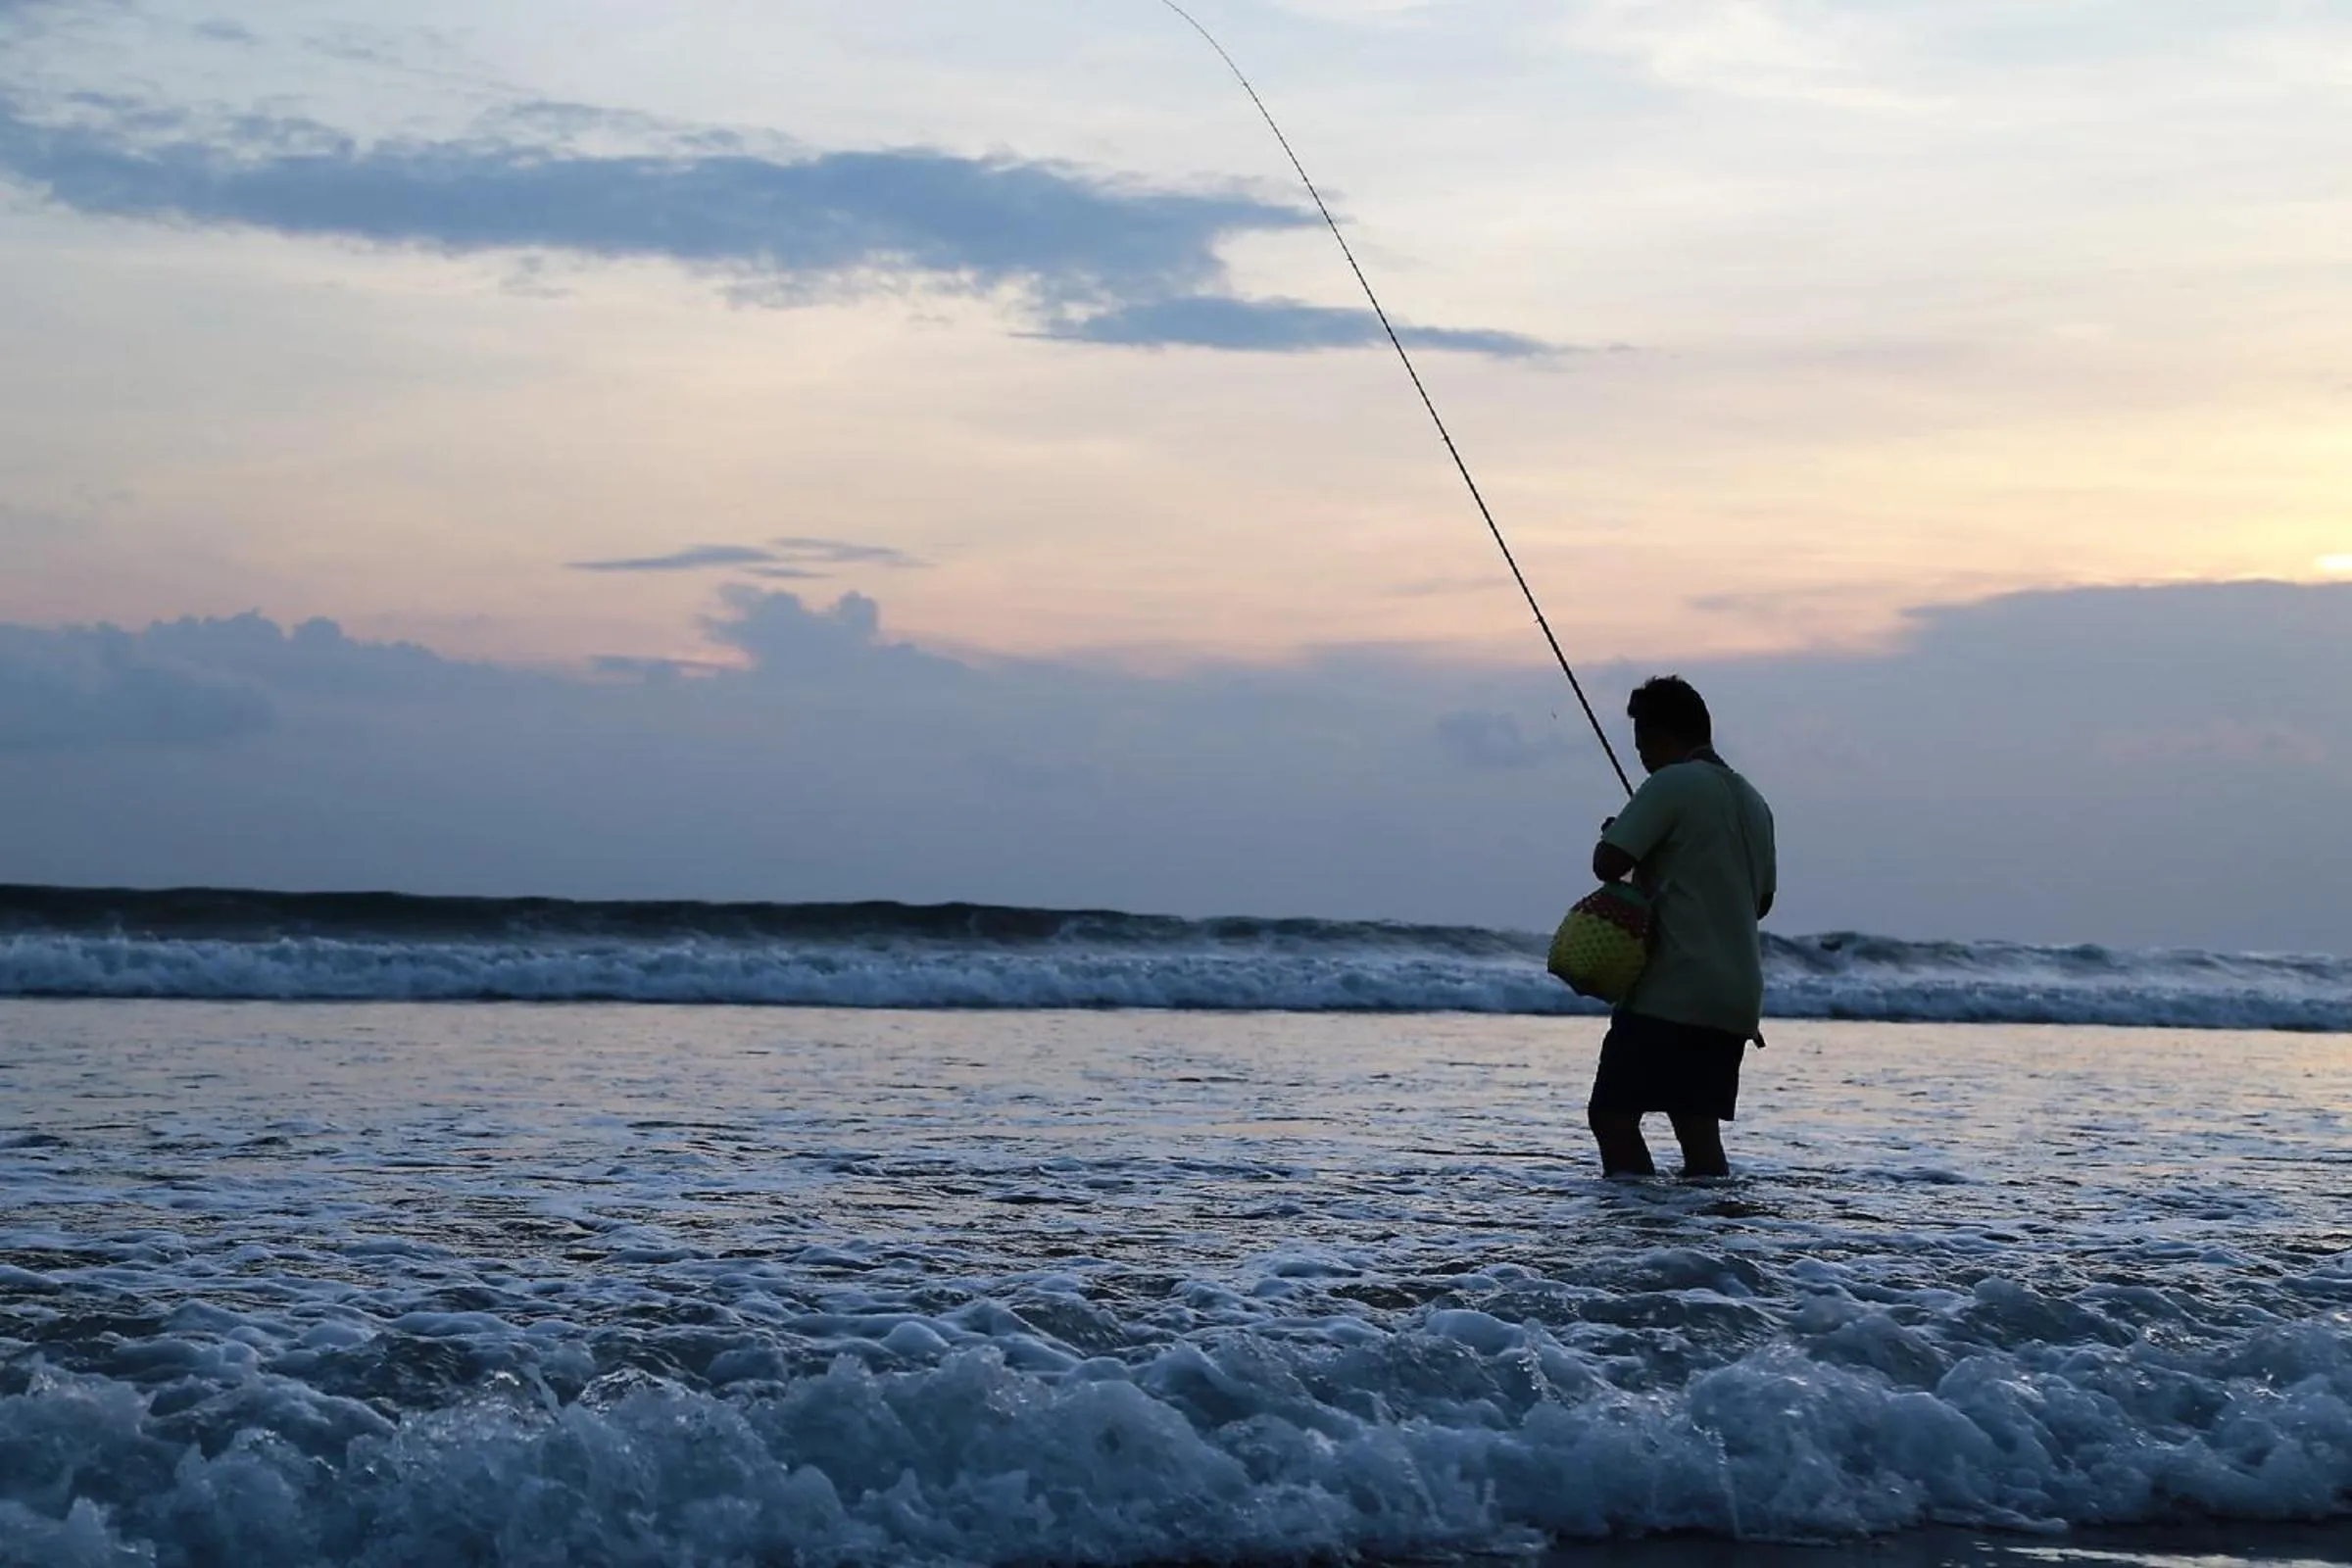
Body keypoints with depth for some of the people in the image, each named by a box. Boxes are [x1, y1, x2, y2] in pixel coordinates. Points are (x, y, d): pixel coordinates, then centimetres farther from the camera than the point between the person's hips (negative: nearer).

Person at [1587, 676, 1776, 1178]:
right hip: (1736, 998, 8)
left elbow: (1608, 863, -16)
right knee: (1699, 1130, 6)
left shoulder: (1672, 785, -8)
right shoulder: (1752, 801, 18)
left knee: (1612, 1116, -6)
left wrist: (1614, 833, 6)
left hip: (1673, 992, -8)